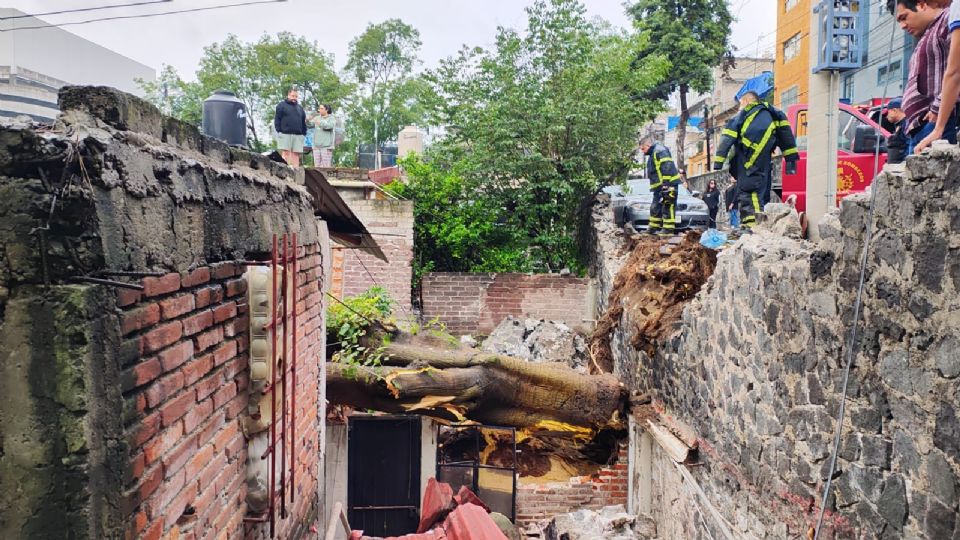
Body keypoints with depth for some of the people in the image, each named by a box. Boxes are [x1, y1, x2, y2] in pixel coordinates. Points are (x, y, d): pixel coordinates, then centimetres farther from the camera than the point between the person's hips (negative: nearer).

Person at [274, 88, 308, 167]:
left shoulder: (300, 108, 22)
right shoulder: (281, 105, 7)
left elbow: (304, 122, 21)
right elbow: (277, 119, 0)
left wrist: (304, 133, 11)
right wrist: (278, 130, -9)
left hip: (298, 135, 4)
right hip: (285, 134, -4)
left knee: (296, 153, 0)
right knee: (286, 152, -7)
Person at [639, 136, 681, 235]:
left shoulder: (659, 150, -9)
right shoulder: (652, 154, 24)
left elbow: (667, 167, -20)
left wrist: (666, 184, -24)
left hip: (668, 184, -11)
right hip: (659, 186, 11)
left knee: (667, 206, -10)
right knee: (655, 207, 13)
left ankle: (668, 228, -10)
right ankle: (654, 227, 19)